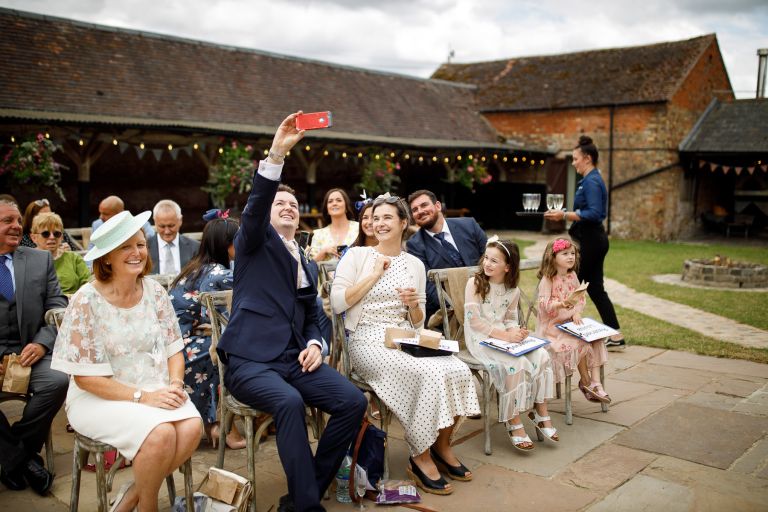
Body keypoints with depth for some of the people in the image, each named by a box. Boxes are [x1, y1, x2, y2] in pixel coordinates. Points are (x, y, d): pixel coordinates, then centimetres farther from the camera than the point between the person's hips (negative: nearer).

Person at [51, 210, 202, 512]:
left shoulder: (155, 292, 2)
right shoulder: (87, 302, -13)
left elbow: (173, 349, 7)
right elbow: (85, 377, -13)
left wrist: (175, 384, -14)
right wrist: (142, 397, -20)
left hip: (155, 389, 5)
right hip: (100, 398, -4)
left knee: (192, 427, -23)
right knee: (161, 433, -30)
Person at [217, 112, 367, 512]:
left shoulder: (305, 263, 23)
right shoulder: (256, 242, 7)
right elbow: (254, 207, -15)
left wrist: (314, 344, 2)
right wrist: (276, 153, -28)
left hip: (294, 359, 6)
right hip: (250, 361, -5)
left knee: (353, 401, -17)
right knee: (289, 402, -35)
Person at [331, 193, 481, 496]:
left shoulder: (415, 265, 14)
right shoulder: (356, 256, 3)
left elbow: (417, 323, 15)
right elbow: (337, 303, -10)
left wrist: (415, 304, -8)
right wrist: (374, 274, -8)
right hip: (367, 342, -4)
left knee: (458, 371, -22)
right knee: (429, 374, -30)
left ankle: (442, 446, 1)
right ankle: (420, 458, -11)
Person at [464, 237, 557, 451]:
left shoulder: (512, 290, 7)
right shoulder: (475, 283, -9)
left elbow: (511, 319, 13)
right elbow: (474, 320, -15)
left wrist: (516, 331, -12)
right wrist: (504, 335, -21)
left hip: (504, 337, 5)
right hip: (480, 339, -5)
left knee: (541, 356, -16)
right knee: (516, 364, -29)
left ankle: (540, 411, -2)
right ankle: (513, 422, -15)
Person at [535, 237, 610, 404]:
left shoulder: (572, 276, 9)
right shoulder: (547, 279, -12)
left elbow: (581, 298, 9)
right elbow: (545, 304, -20)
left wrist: (576, 312, -11)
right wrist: (561, 304, -39)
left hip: (571, 321, 7)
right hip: (553, 325, -7)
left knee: (596, 339, -14)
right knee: (581, 343, -25)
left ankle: (595, 383, -14)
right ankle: (585, 381, -3)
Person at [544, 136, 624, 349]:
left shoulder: (591, 181, -16)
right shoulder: (592, 179, 16)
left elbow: (594, 214, -24)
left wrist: (564, 215, -24)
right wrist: (564, 214, 13)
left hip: (590, 241, -10)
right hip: (593, 240, 10)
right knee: (595, 289, 12)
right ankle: (616, 337, 15)